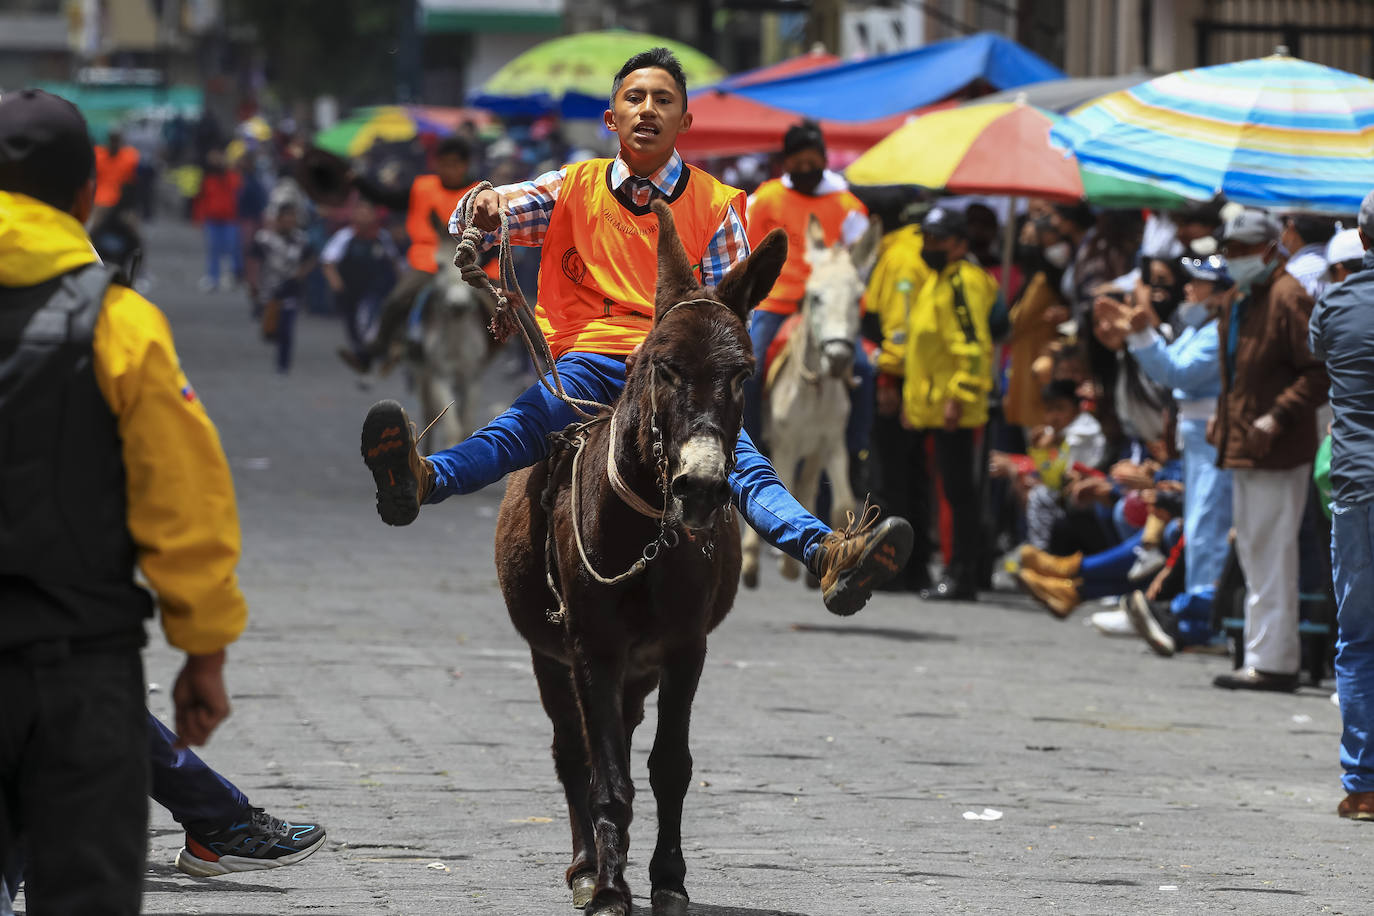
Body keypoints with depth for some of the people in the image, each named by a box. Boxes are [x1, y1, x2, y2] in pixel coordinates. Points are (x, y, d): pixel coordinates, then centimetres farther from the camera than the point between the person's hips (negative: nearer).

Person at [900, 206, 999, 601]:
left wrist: (959, 396, -26)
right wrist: (910, 397, 26)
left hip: (951, 410, -10)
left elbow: (973, 346, -21)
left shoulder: (963, 282, -13)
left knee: (958, 489, -7)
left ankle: (962, 576, -4)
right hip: (926, 406, 10)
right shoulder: (937, 280, 20)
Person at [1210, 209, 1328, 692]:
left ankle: (1272, 661, -6)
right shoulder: (1241, 304, 17)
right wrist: (1225, 420, 19)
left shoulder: (1289, 298, -13)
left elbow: (1321, 372, -19)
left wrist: (1277, 418, -24)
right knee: (1254, 554, 15)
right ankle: (1264, 656, 22)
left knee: (1271, 555, -8)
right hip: (1243, 452, 10)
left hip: (1276, 453, -10)